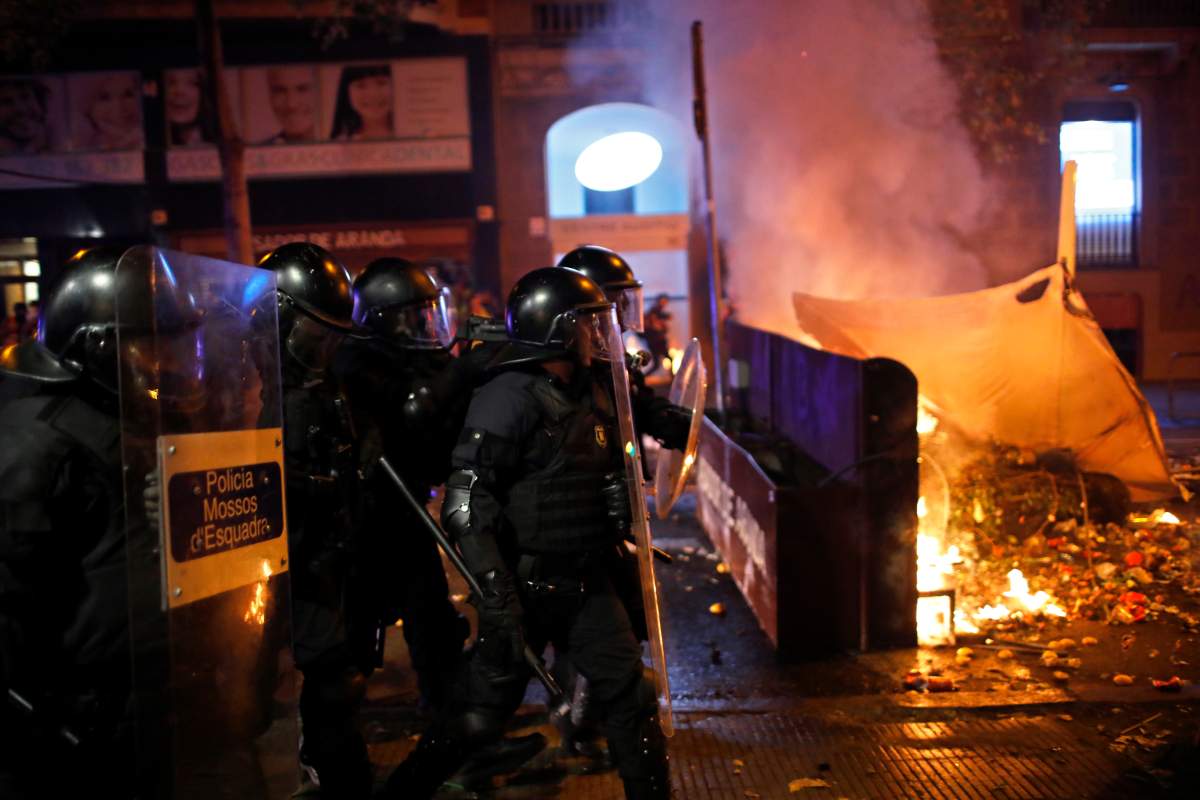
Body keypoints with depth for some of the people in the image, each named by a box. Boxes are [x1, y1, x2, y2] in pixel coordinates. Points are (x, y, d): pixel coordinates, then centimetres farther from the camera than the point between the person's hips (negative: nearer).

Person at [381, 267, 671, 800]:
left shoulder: (594, 390, 7)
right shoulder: (510, 398, -18)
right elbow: (466, 506, -23)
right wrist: (498, 598, -27)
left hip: (585, 580, 7)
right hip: (525, 587, -7)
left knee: (632, 697, 9)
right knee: (482, 713, 1)